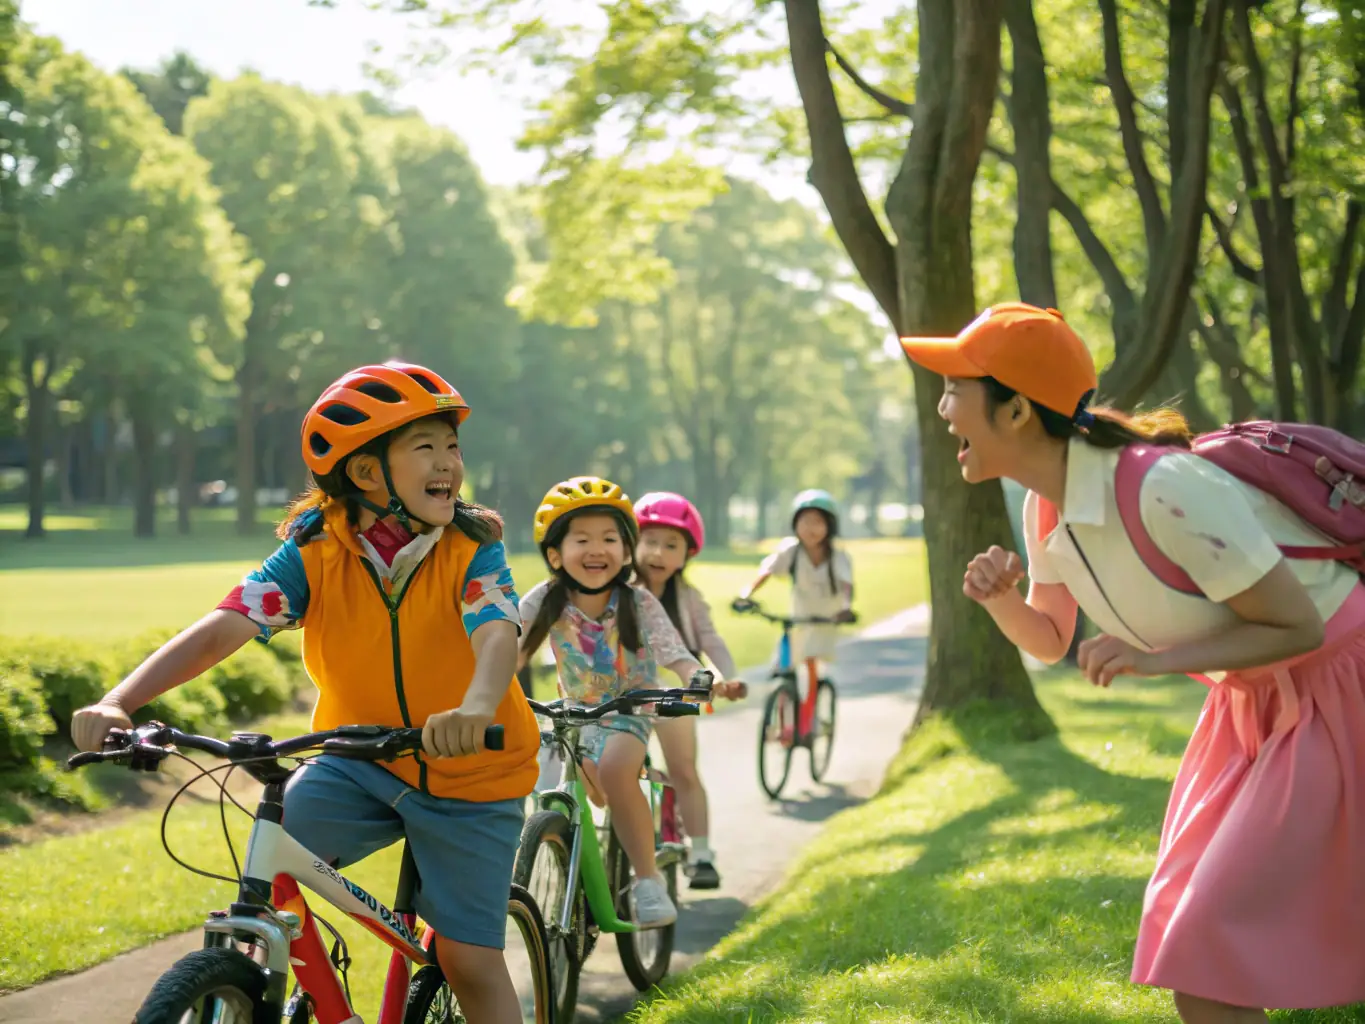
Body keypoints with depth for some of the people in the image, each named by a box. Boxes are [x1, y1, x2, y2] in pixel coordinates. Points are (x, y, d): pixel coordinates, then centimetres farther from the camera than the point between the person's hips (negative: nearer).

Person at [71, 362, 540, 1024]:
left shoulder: (471, 550, -17)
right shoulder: (315, 551, -13)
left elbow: (498, 634, -35)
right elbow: (224, 627, -23)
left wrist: (477, 707, -59)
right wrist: (118, 702, -39)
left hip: (468, 771, -2)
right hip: (361, 760, 2)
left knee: (471, 962, 0)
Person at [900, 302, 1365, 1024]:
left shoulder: (1164, 491, -31)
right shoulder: (1047, 505, -4)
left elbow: (1299, 626, -22)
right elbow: (1049, 640, 11)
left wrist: (1155, 659, -30)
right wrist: (1000, 597, -10)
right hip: (1249, 696, 8)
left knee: (1205, 965, -13)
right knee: (1183, 937, 10)